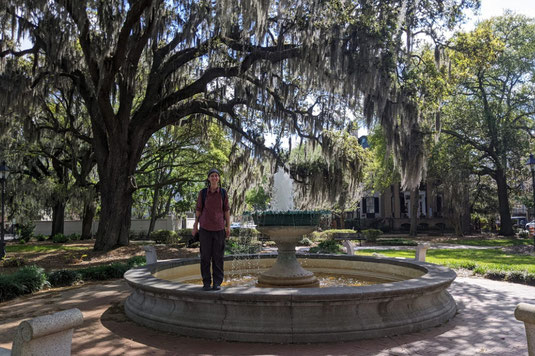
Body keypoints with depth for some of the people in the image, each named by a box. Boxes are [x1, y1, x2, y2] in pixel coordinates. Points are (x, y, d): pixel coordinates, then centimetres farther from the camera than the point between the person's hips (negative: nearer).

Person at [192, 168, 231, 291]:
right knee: (205, 255, 2)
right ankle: (206, 282, 11)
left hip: (219, 228, 0)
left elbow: (227, 210, 4)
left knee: (218, 256, 3)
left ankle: (217, 282, 12)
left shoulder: (223, 193, 0)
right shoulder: (202, 193, -1)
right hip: (205, 228, 0)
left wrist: (228, 227, 0)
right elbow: (198, 209, 5)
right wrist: (195, 226, 4)